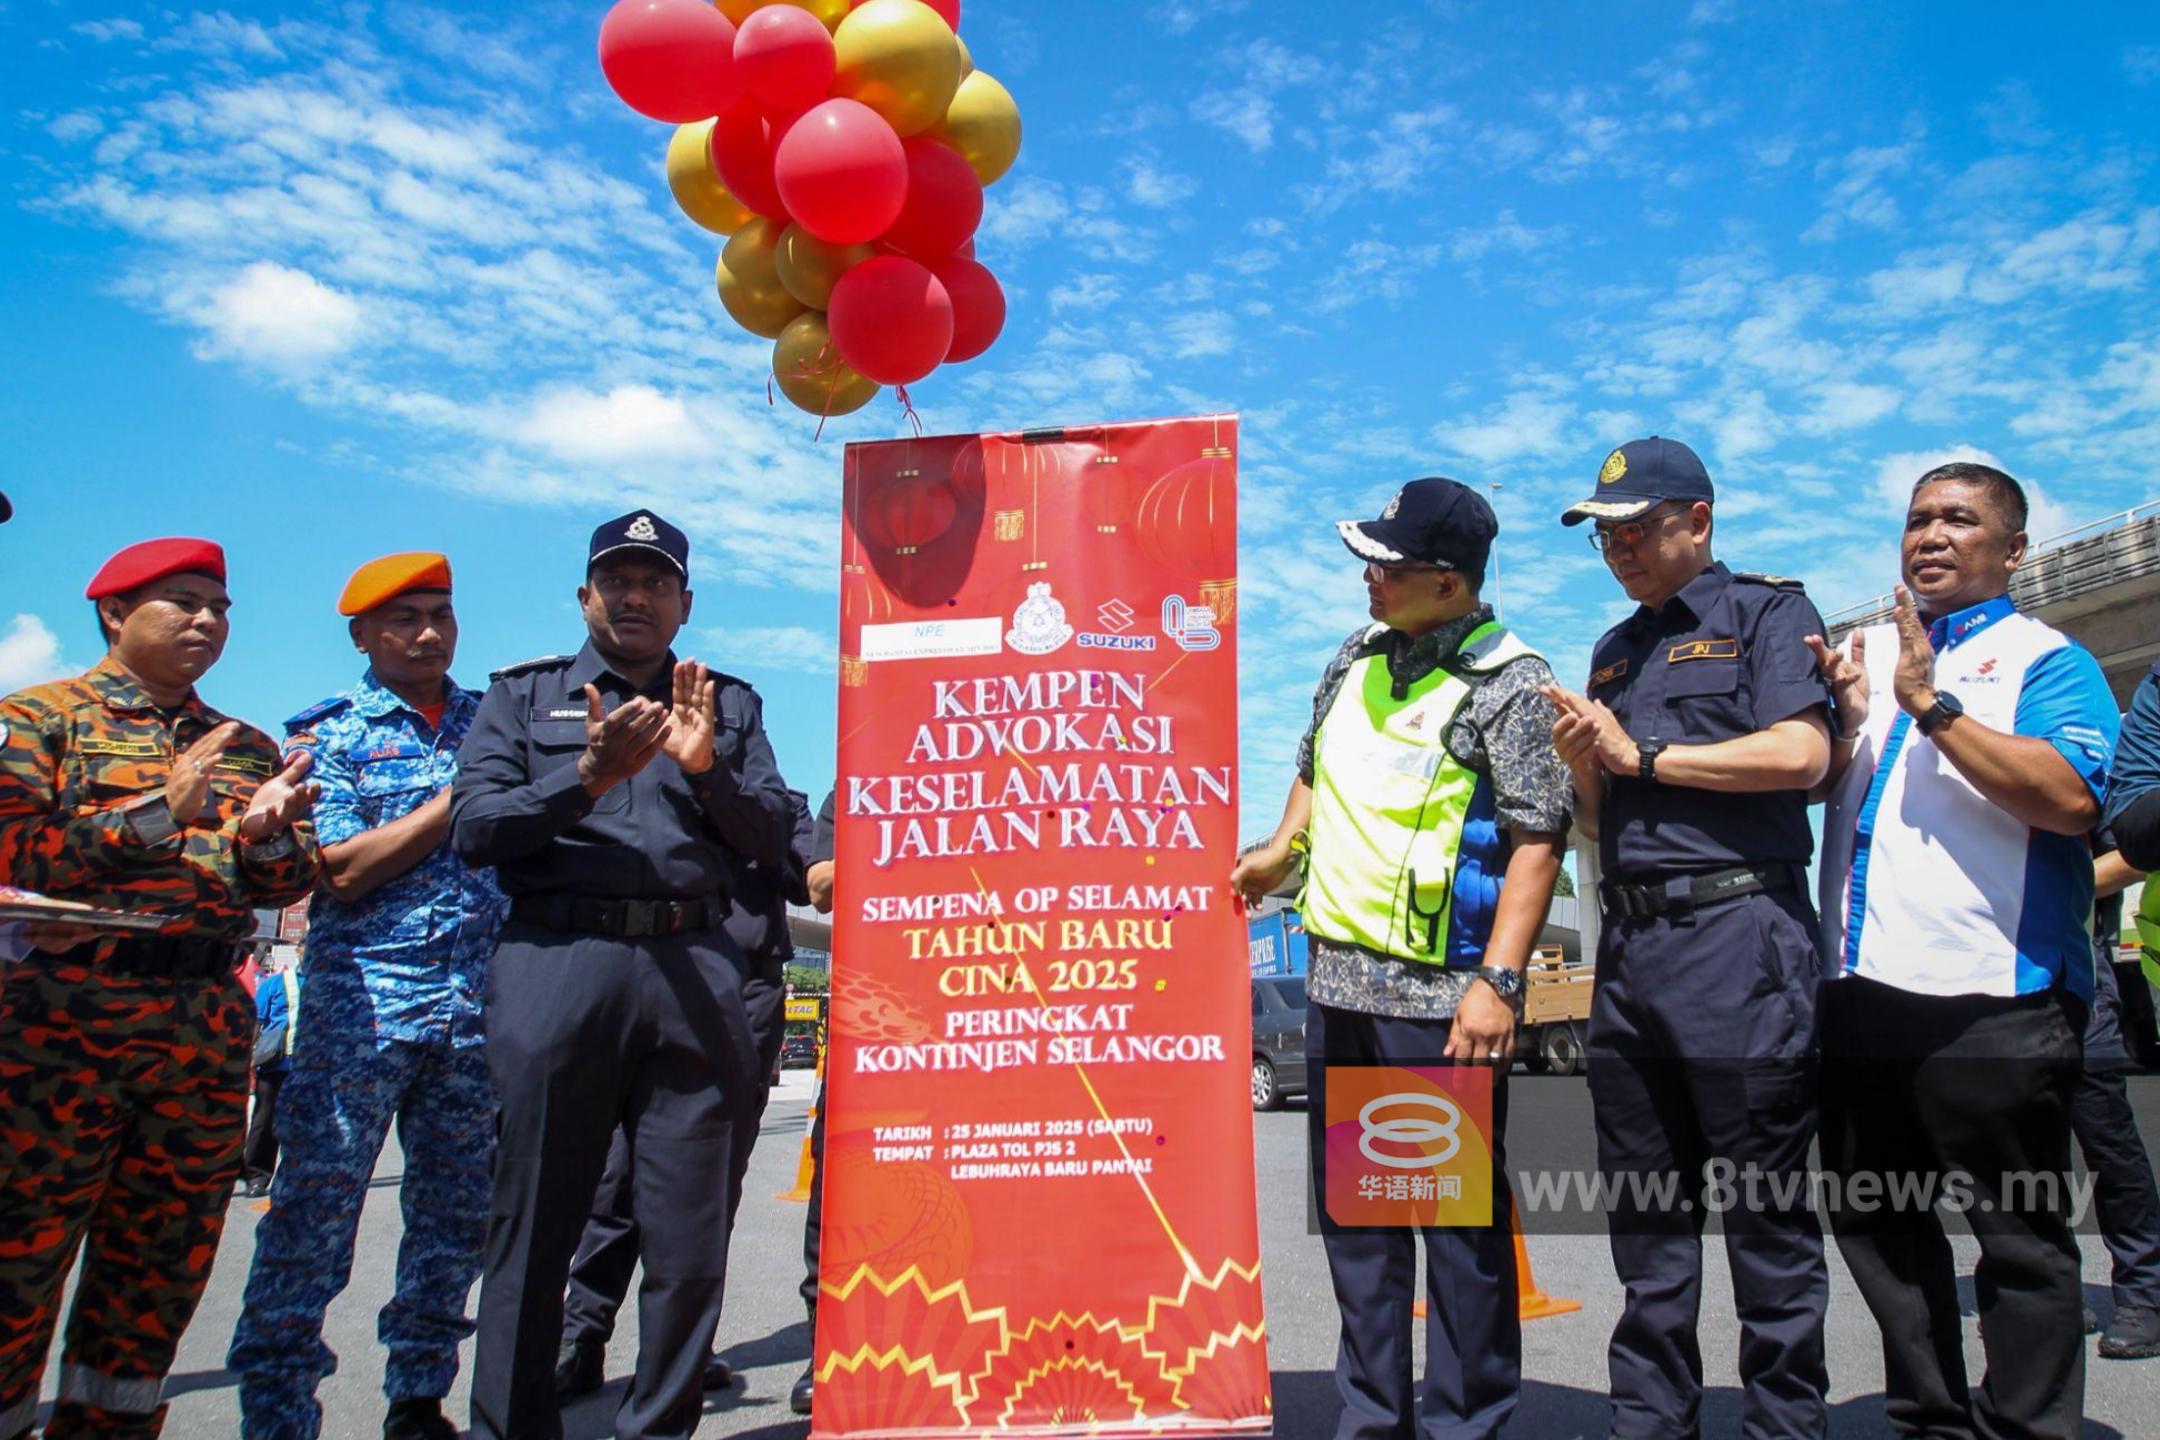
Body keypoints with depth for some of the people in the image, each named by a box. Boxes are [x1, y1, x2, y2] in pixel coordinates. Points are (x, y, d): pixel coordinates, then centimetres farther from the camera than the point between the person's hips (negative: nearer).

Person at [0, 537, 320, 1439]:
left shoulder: (248, 747, 17)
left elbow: (289, 885, 11)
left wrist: (264, 831, -9)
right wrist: (157, 813, -17)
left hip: (210, 1033, 4)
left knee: (161, 1266, 9)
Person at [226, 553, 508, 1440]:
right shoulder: (329, 733, 4)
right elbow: (344, 871, -8)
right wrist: (460, 795, -10)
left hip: (479, 1005, 3)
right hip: (362, 1004, -3)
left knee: (457, 1217, 9)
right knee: (313, 1217, -3)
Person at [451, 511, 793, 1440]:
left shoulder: (728, 707, 18)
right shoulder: (524, 694, 15)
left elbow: (772, 842, 9)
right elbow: (473, 827, 2)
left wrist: (706, 768, -8)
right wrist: (587, 778, -11)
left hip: (692, 972, 1)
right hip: (556, 959, -1)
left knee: (689, 1241, 3)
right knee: (534, 1230, 4)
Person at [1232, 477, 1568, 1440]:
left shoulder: (1510, 682, -9)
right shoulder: (1355, 659, 13)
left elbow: (1537, 840, -14)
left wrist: (1497, 980, -20)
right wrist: (1279, 852, 13)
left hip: (1440, 997, -7)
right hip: (1338, 980, 8)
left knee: (1460, 1216, 4)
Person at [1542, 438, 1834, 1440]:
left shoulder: (1767, 609, 4)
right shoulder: (1614, 651, 22)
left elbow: (1799, 753, -13)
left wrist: (1642, 756, -6)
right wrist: (1582, 767, 1)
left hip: (1736, 932, -6)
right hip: (1628, 943, 7)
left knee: (1765, 1207, 0)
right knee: (1644, 1209, 11)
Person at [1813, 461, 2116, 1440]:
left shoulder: (2047, 659, -1)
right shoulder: (1867, 653, 16)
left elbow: (2071, 798, -18)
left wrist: (1932, 707, -19)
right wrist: (1847, 719, -2)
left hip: (1989, 996, -6)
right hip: (1861, 987, 7)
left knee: (2019, 1234, 3)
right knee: (1874, 1217, 15)